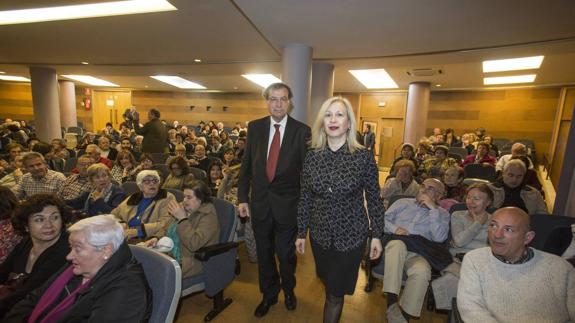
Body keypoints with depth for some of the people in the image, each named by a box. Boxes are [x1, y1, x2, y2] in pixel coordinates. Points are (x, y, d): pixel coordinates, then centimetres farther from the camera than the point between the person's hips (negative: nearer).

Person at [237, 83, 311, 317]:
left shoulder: (302, 131, -8)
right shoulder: (255, 127, 0)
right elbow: (246, 164, 4)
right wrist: (242, 197, 1)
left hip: (287, 204, -2)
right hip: (260, 202, 3)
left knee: (286, 254, 15)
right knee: (264, 253, 19)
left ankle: (288, 290, 46)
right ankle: (269, 294, 45)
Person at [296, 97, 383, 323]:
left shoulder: (364, 156, -13)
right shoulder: (312, 156, -6)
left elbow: (374, 198, -4)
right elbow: (305, 198, 1)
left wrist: (377, 235, -2)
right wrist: (301, 232, 5)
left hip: (351, 236, -3)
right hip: (320, 234, 3)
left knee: (335, 293, 10)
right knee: (329, 286, 24)